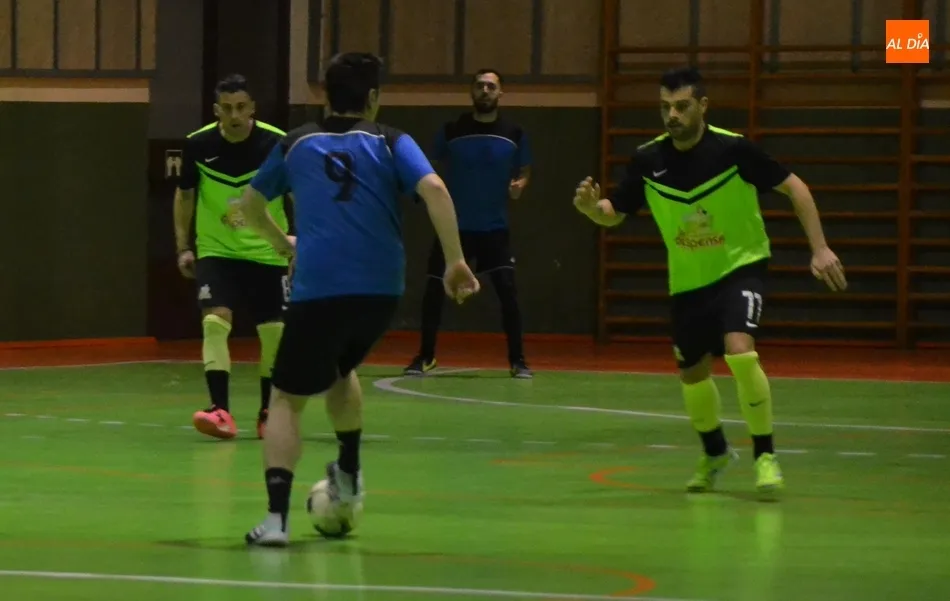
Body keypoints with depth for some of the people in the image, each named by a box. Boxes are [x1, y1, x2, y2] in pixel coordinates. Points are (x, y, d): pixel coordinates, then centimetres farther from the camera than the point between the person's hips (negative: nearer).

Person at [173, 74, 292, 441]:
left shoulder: (277, 144, -14)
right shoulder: (198, 145, -9)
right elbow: (184, 195, 7)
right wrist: (183, 247, 3)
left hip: (267, 253, 0)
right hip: (215, 251, 0)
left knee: (275, 332, 1)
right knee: (215, 321, -18)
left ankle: (269, 412, 18)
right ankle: (220, 410, -20)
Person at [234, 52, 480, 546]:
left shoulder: (297, 145, 15)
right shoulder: (389, 143, 9)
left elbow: (250, 205, 26)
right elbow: (433, 190, -9)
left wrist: (282, 243, 44)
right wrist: (455, 261, -7)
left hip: (317, 289, -1)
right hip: (381, 289, 1)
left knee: (287, 399, 3)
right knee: (340, 369, 32)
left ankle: (277, 516, -13)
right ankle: (348, 476, 30)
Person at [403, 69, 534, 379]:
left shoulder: (514, 134, -2)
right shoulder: (451, 130, -3)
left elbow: (525, 170, 10)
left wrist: (520, 185, -10)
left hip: (494, 226, 0)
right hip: (455, 224, 0)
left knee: (507, 290, -8)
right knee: (434, 289, -1)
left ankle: (517, 359, 3)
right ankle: (426, 356, 14)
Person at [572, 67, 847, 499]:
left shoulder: (732, 150, -21)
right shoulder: (648, 160, -11)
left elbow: (794, 187, -11)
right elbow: (614, 215, 0)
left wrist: (819, 249, -17)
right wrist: (590, 206, -23)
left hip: (741, 266, -4)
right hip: (688, 280, 5)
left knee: (740, 352, -27)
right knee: (693, 373, 15)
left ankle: (765, 455, -11)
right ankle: (715, 453, 43)